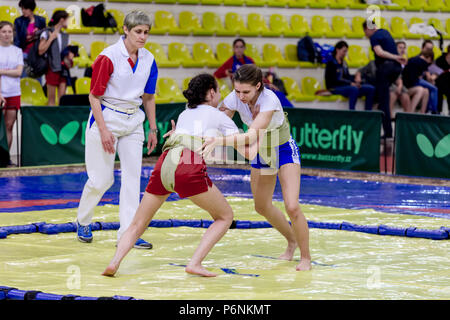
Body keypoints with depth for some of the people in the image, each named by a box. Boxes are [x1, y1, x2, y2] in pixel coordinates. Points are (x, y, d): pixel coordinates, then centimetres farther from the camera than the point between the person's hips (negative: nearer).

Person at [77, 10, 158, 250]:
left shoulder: (148, 60, 3)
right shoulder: (108, 57, -14)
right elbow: (94, 96, -12)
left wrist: (153, 128, 14)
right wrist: (104, 131, -16)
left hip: (133, 122, 5)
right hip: (106, 118, -5)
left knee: (132, 176, -1)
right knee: (101, 179, -1)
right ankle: (83, 221, 24)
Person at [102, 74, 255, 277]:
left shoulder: (184, 115, 33)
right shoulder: (219, 117, 19)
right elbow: (247, 151, 19)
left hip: (163, 164, 5)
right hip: (189, 169, -4)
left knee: (137, 225, 16)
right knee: (225, 217, 15)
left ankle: (114, 262, -9)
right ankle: (195, 263, -1)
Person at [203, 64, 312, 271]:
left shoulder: (269, 100, -37)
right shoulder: (234, 98, -19)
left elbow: (251, 136, -46)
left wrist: (219, 141, -57)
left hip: (284, 149, -6)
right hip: (261, 152, 6)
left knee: (292, 207, -18)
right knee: (262, 207, 14)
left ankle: (305, 257, 2)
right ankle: (292, 241, 40)